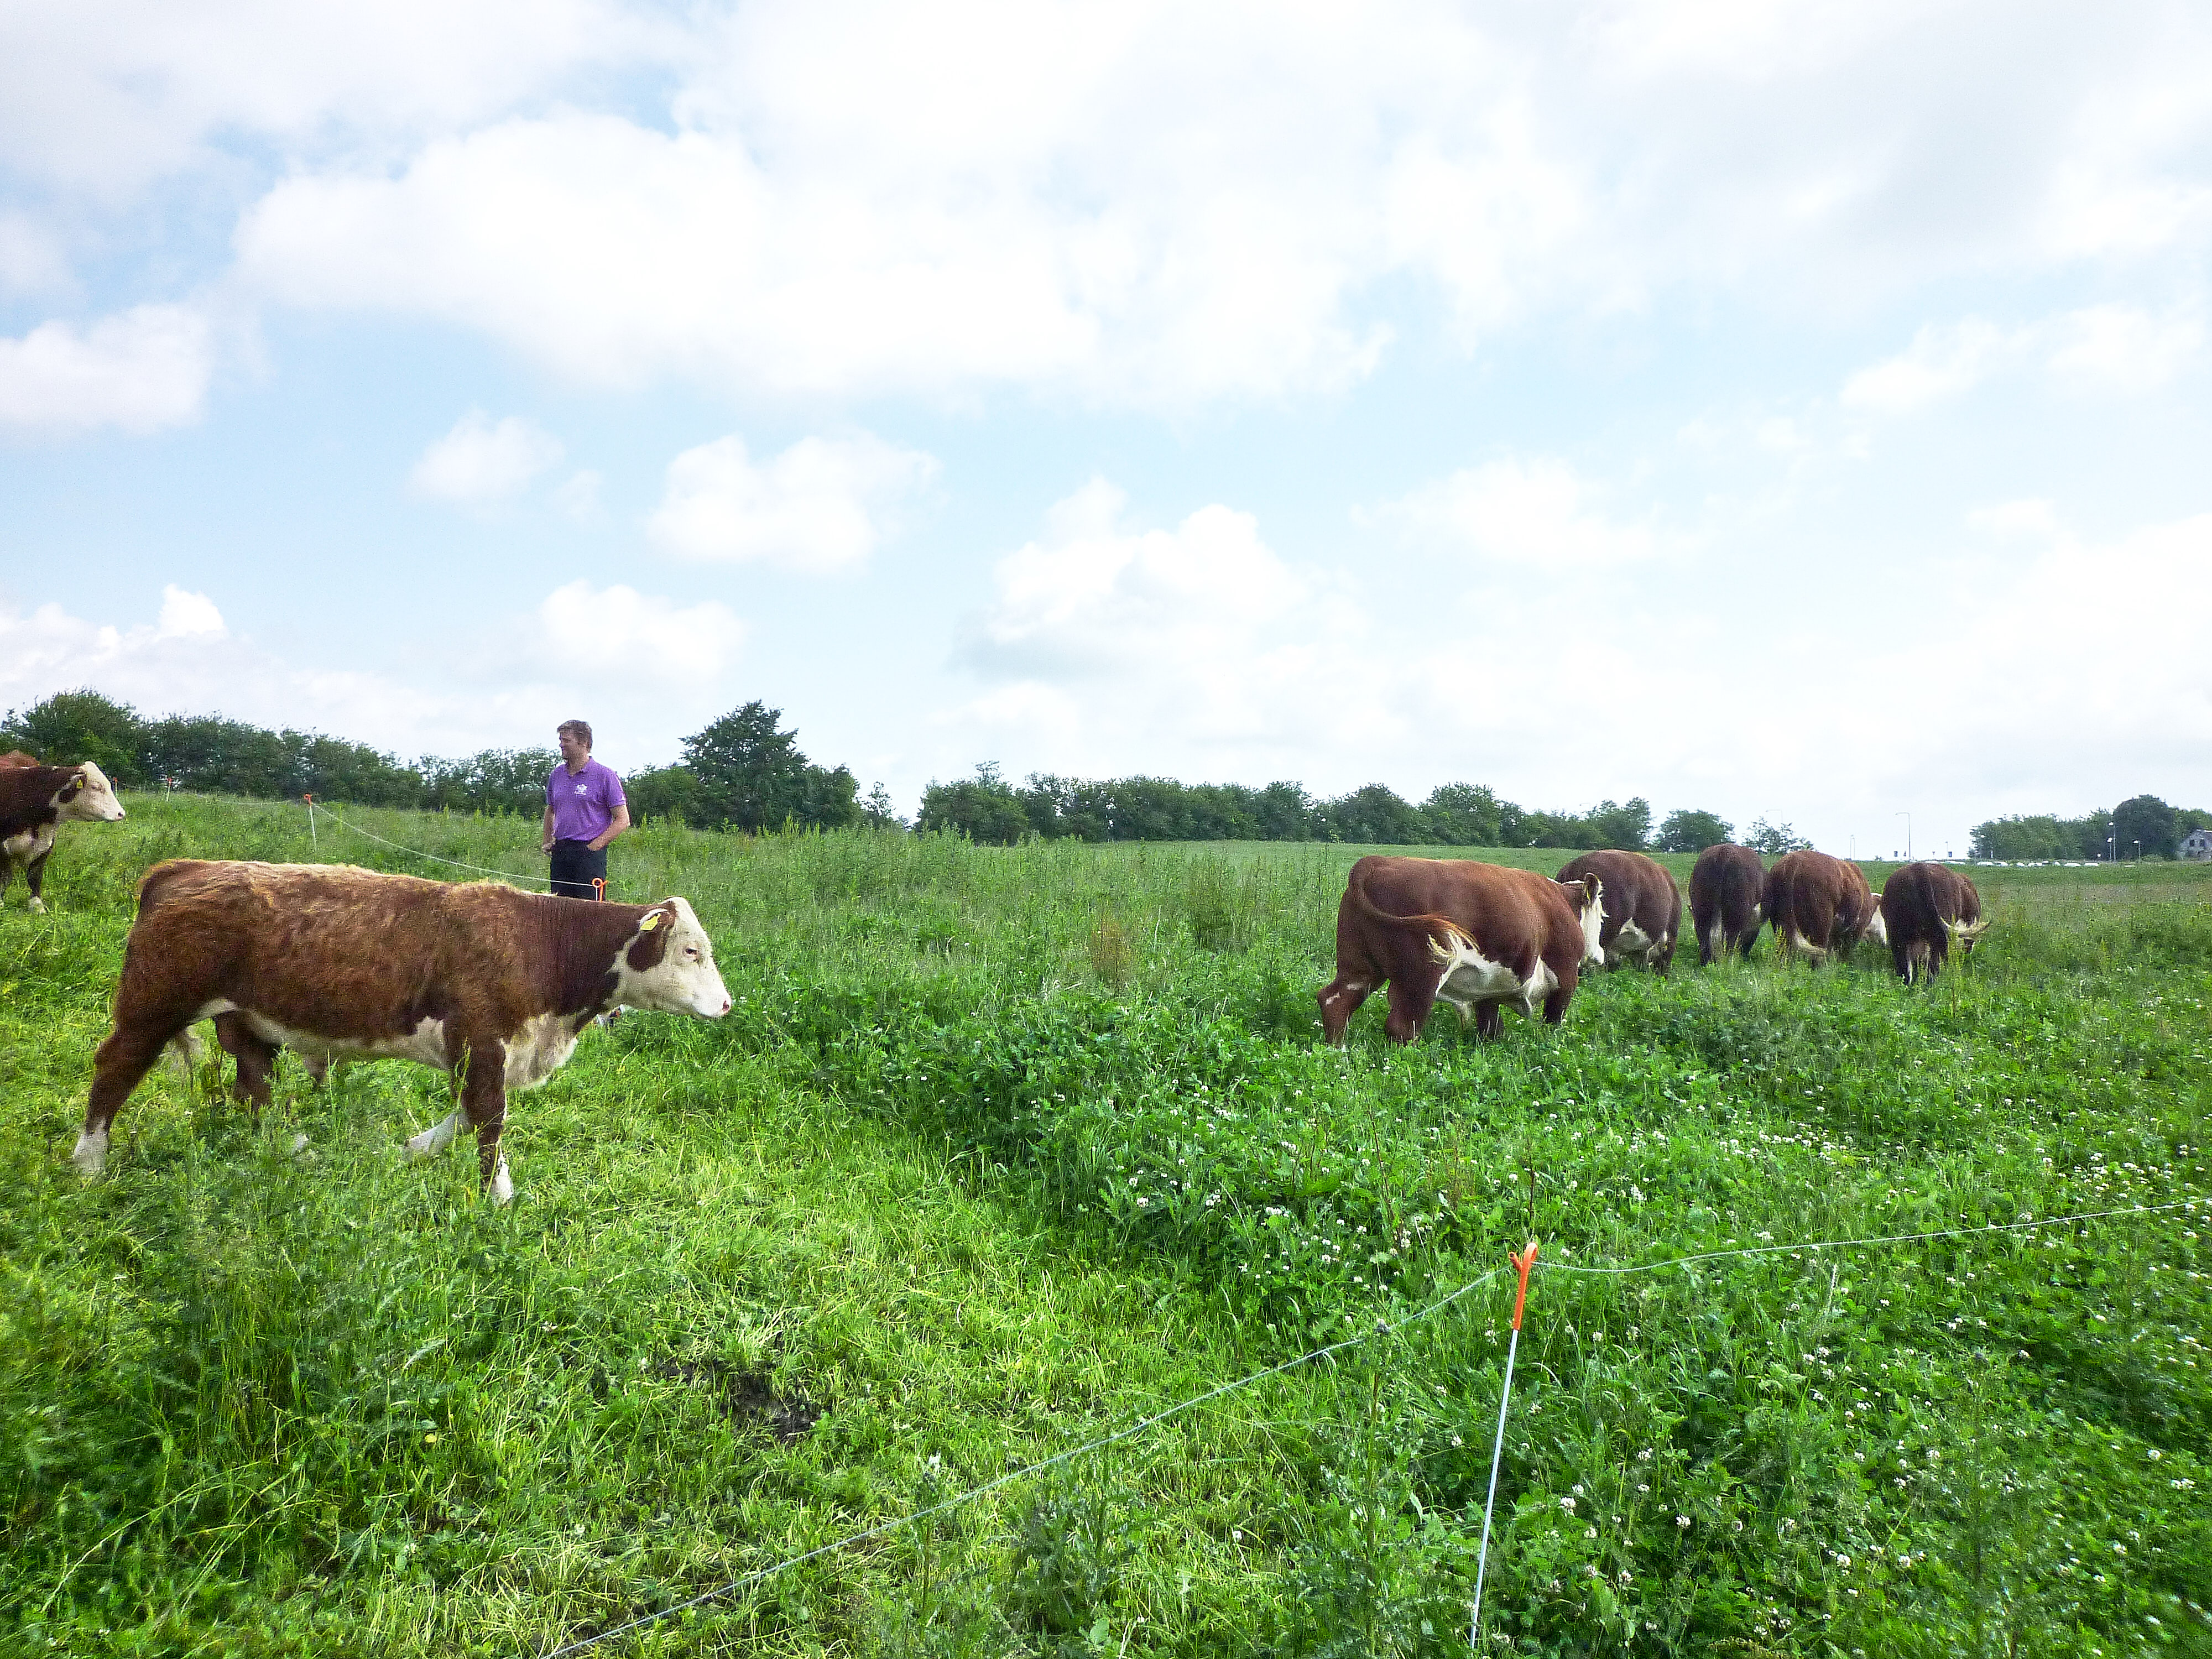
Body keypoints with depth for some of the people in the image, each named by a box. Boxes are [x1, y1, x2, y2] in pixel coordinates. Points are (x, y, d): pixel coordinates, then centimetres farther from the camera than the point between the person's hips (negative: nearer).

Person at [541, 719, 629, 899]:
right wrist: (547, 842, 16)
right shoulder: (556, 775, 13)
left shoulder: (605, 775, -4)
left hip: (589, 853, -6)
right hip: (560, 853, 6)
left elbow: (623, 820, -6)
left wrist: (594, 845, -11)